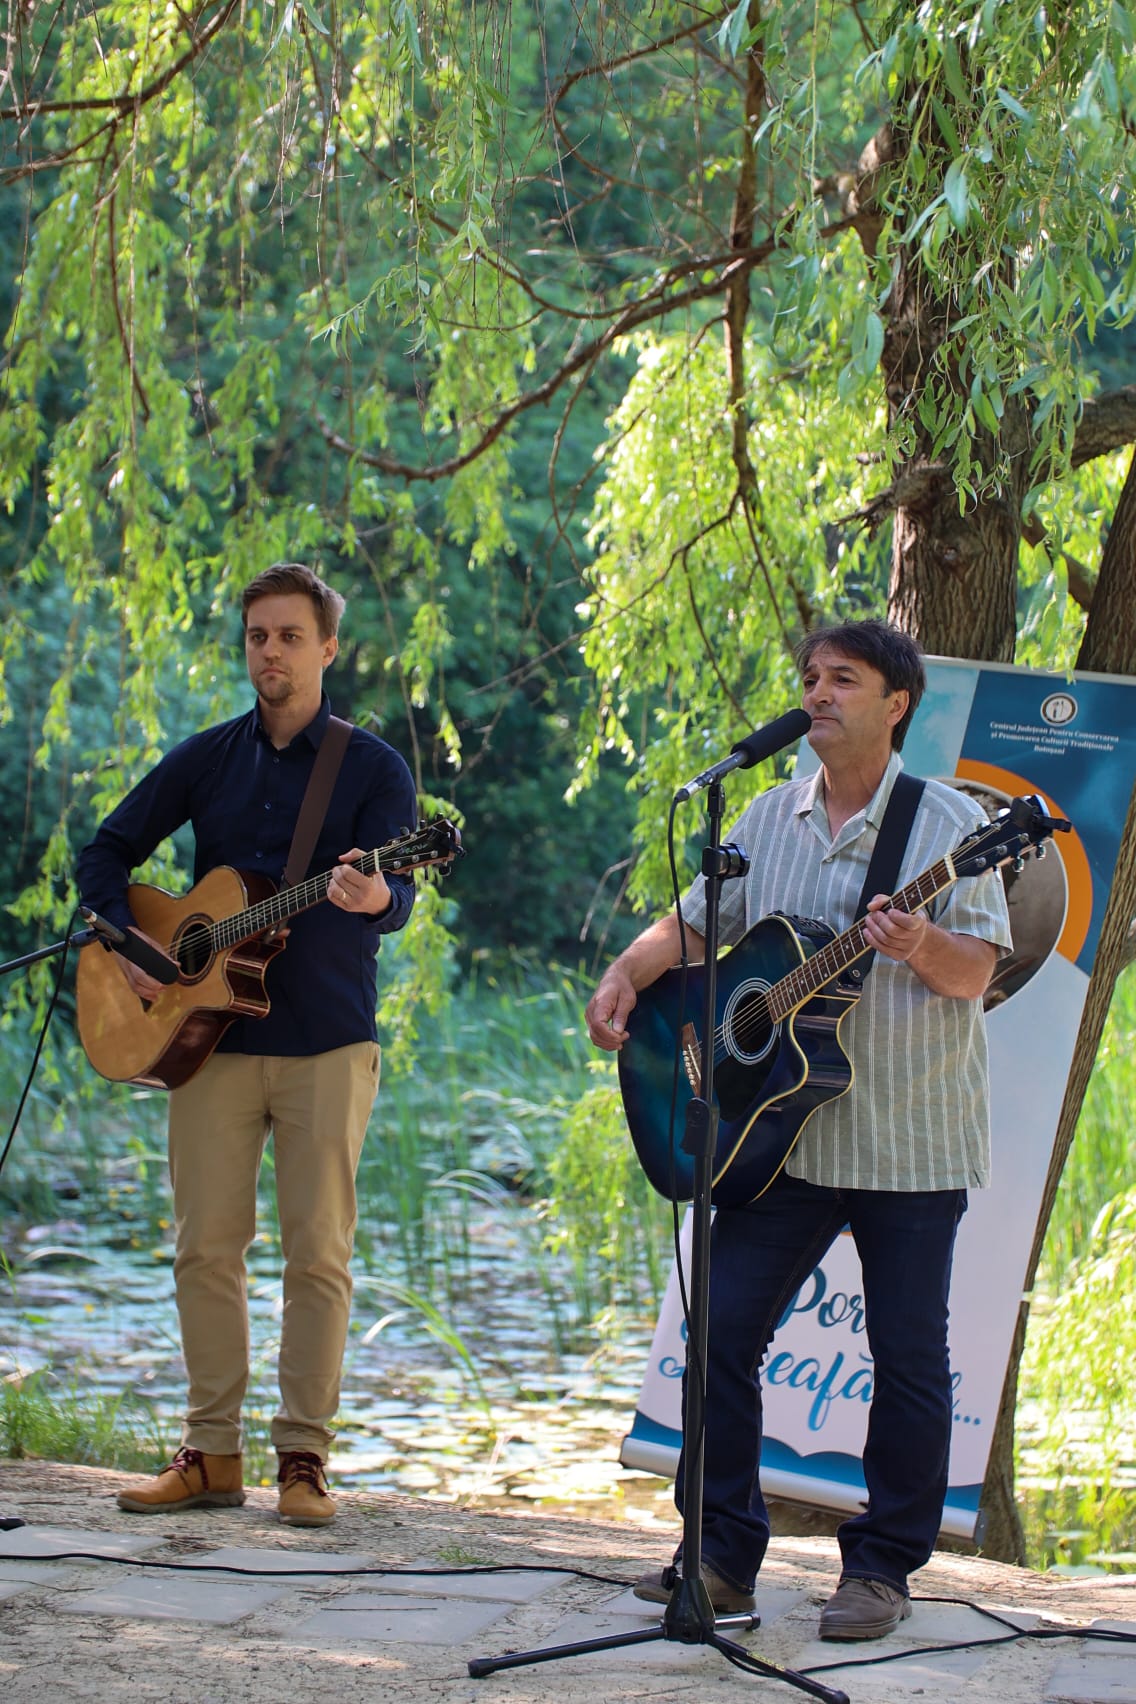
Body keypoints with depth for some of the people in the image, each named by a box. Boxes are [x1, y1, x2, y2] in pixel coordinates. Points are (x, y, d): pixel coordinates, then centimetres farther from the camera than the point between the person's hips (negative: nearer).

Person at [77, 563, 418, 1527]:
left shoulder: (374, 768, 1)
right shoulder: (208, 758, 10)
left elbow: (396, 897, -12)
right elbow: (108, 851, 14)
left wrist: (373, 898, -35)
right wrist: (124, 942, -3)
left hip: (326, 1044, -3)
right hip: (209, 1032, 3)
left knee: (318, 1251, -3)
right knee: (206, 1245, 2)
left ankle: (304, 1457, 2)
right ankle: (212, 1454, 8)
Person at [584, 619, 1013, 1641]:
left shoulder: (948, 822, -5)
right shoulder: (772, 819, 10)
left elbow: (978, 971, -11)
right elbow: (695, 923, 16)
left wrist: (922, 948, -32)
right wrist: (629, 976, -2)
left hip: (911, 1142, -4)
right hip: (781, 1127, 4)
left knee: (908, 1356, 1)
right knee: (722, 1332, -1)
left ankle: (882, 1570, 12)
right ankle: (722, 1556, 8)